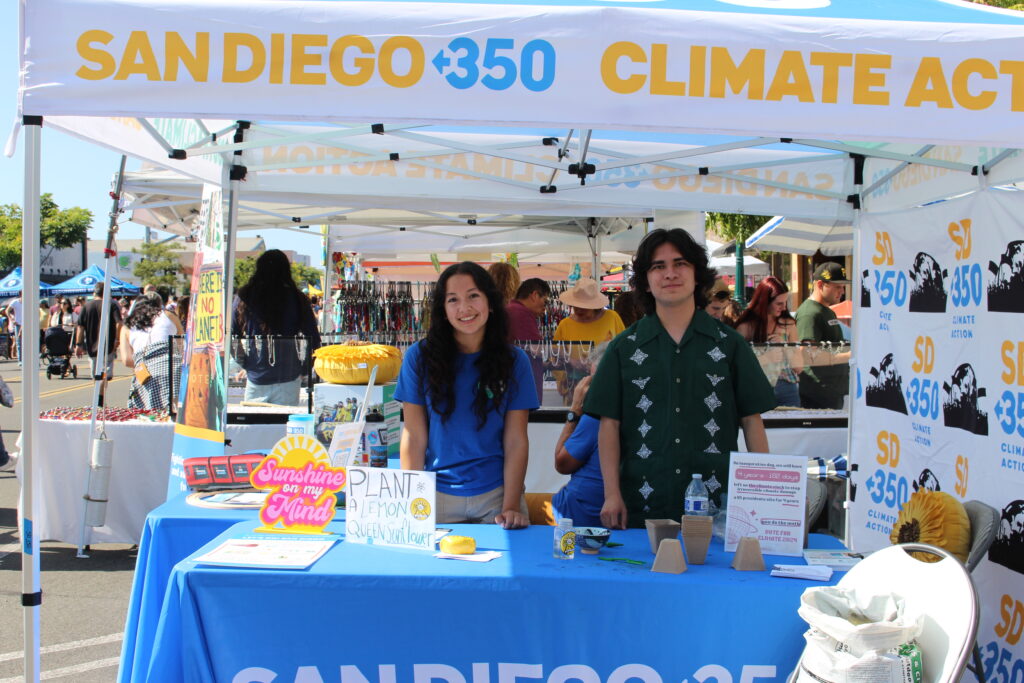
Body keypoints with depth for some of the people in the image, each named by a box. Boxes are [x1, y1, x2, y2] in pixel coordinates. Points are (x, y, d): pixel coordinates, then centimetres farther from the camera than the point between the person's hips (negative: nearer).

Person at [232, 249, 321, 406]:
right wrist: (304, 368, 10)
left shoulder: (244, 297, 0)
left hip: (256, 377, 1)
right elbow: (313, 339, -4)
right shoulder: (297, 299, -4)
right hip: (288, 377, -1)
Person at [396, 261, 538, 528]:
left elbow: (516, 441, -3)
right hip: (437, 495, 0)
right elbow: (414, 438, -3)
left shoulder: (514, 360, 0)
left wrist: (511, 506, -12)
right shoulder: (419, 356, -2)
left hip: (495, 494, 0)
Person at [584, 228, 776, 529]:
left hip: (718, 505, 0)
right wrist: (612, 494, -4)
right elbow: (610, 425, 4)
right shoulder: (624, 347, 7)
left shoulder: (729, 344, 7)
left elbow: (752, 420, 6)